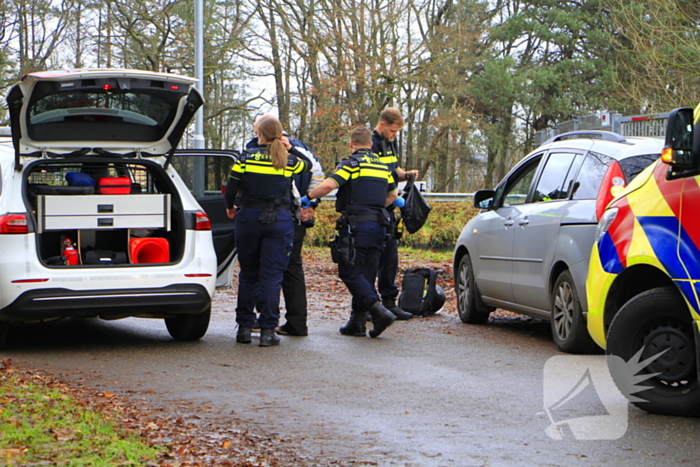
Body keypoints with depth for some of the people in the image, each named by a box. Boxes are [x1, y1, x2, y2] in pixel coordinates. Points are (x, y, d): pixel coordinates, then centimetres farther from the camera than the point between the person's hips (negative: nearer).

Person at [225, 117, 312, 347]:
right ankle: (268, 330, -3)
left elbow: (230, 191, -1)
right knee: (272, 275, 0)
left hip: (249, 218, 0)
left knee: (248, 274, 11)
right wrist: (290, 148, 23)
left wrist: (230, 208, 18)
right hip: (279, 220, 0)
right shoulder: (289, 162, 0)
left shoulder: (245, 159, -3)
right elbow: (308, 164, 22)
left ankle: (244, 327, 13)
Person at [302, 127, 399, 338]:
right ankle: (357, 321, 11)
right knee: (365, 272, 10)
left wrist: (307, 198, -5)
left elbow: (328, 185, -20)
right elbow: (392, 195, 29)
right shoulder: (382, 166, 17)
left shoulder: (351, 163, -6)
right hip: (379, 225, 7)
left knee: (349, 271, -5)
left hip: (357, 225, -7)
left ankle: (379, 310, -18)